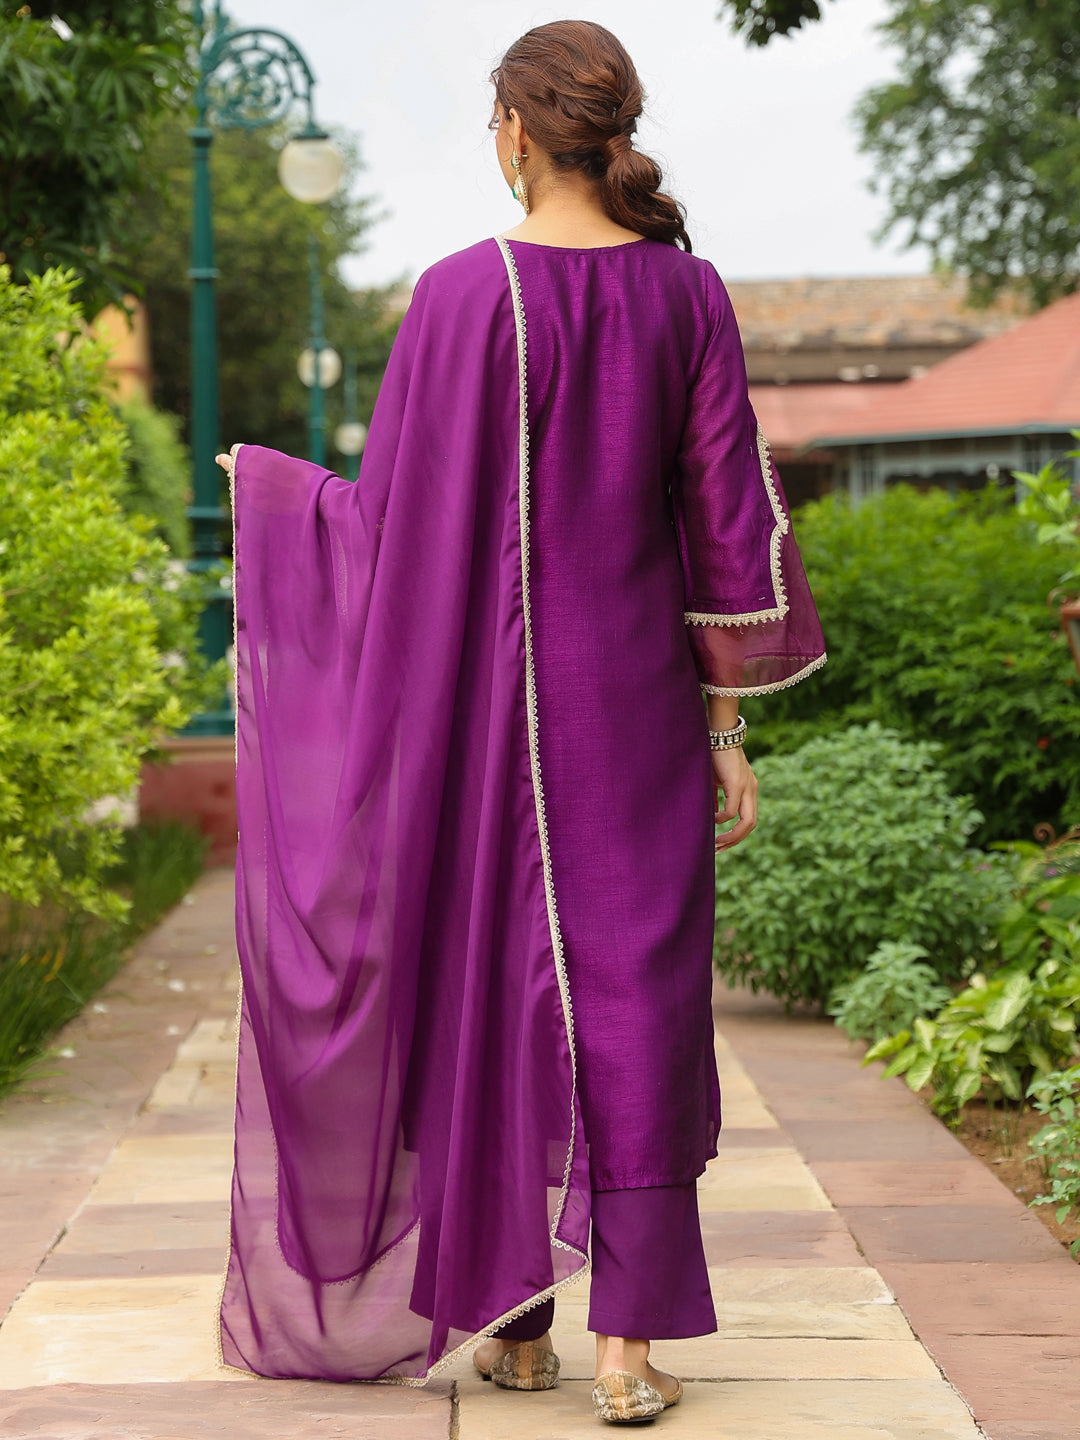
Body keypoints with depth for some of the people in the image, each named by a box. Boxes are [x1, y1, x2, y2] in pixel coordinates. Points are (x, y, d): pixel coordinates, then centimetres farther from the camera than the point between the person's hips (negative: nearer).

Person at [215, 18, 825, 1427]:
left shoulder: (463, 293, -10)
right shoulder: (687, 290, 0)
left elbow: (398, 514, -6)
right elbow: (727, 515, -1)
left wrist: (273, 489, 16)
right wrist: (728, 725, 5)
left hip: (488, 683, -2)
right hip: (636, 683, 2)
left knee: (494, 989, 10)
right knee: (637, 994, 4)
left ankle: (512, 1321, 17)